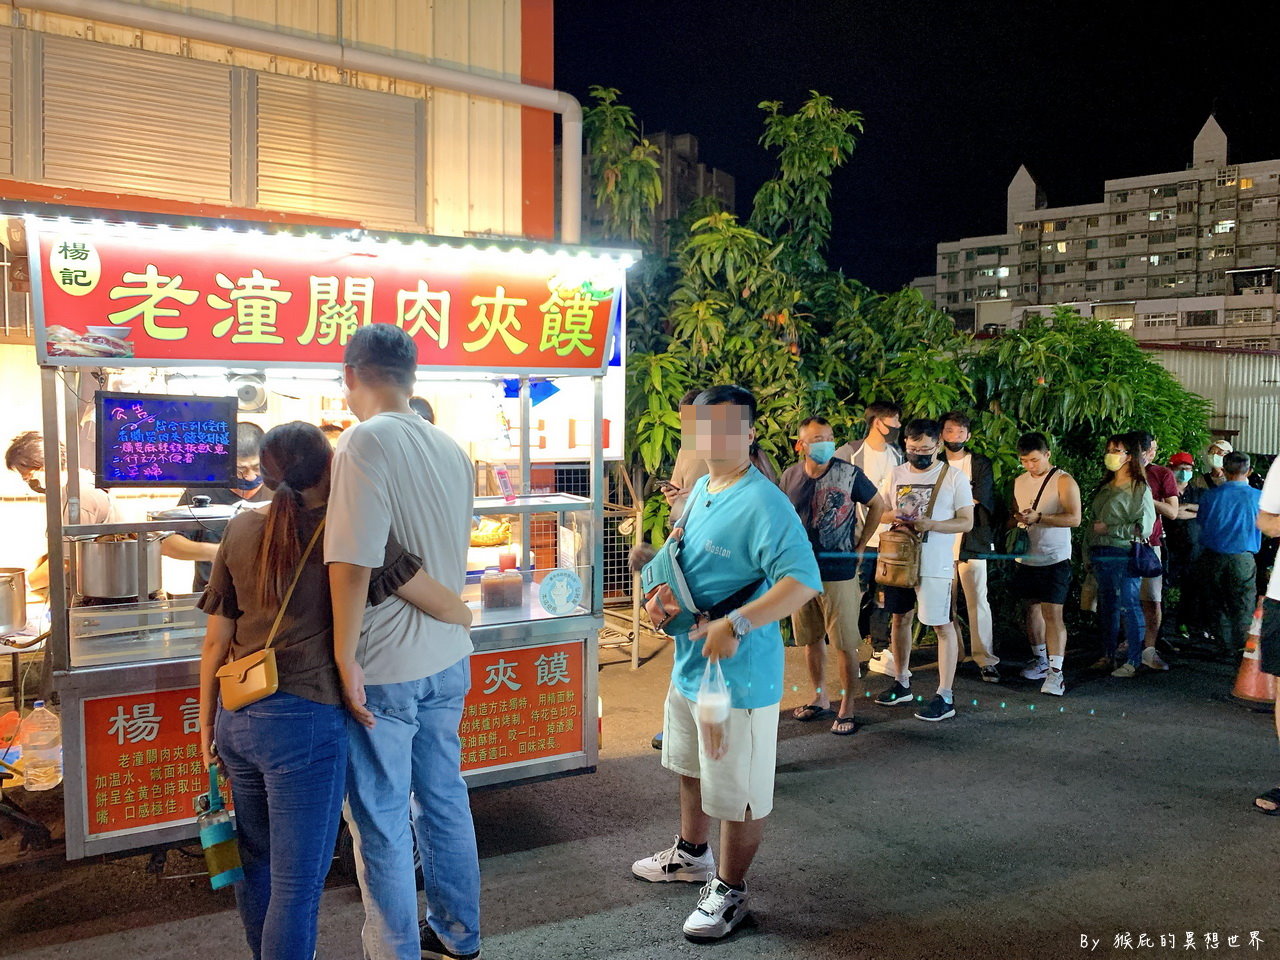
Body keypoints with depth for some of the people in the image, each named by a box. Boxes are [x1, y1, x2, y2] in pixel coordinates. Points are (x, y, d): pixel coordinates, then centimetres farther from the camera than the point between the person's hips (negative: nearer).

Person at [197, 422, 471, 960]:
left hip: (237, 719, 6)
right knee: (298, 882, 7)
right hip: (304, 723, -6)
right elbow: (450, 610, -7)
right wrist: (463, 614, 16)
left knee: (255, 861, 24)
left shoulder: (240, 531, 5)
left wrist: (207, 723, 19)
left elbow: (216, 640, 8)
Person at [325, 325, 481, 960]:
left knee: (381, 825, 8)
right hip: (449, 661, 8)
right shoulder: (450, 449, 5)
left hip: (386, 670, -7)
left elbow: (353, 564, -23)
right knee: (445, 800, 20)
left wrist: (346, 661, -16)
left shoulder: (366, 442, -18)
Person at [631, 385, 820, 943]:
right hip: (689, 663, 9)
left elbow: (803, 581, -31)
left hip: (738, 673, -9)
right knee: (691, 768, 27)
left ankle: (729, 891, 25)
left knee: (738, 792, 6)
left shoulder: (764, 504, -22)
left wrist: (735, 625, -35)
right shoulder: (701, 489, 7)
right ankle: (691, 855, 48)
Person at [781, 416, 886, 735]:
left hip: (838, 574, -4)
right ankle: (820, 697, 32)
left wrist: (860, 547, 1)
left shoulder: (849, 474, -9)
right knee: (810, 640, 15)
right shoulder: (790, 476, 0)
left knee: (845, 645, 1)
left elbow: (877, 505, 5)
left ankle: (847, 709, 13)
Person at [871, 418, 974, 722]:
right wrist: (892, 517, -11)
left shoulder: (955, 477, -5)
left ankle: (945, 697, 3)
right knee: (900, 618, 14)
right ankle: (902, 683, 30)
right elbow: (878, 511, 13)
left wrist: (932, 525, -22)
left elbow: (967, 522, -7)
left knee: (942, 625, -3)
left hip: (934, 565, -5)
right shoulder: (896, 474, 7)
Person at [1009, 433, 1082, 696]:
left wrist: (1037, 518, -25)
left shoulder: (1063, 481, -8)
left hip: (1054, 559, -6)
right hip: (1025, 558, 6)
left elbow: (1074, 518, -18)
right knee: (1032, 608, 13)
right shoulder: (1019, 481, 11)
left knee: (1052, 613, -10)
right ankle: (1041, 660, 27)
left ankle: (1056, 671, -10)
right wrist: (1016, 522, 1)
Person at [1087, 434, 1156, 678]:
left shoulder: (1140, 489, -5)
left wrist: (1108, 529, -12)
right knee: (1106, 607, 12)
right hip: (1100, 555, 7)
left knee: (1129, 606, -4)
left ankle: (1134, 661, 3)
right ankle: (1108, 656, 21)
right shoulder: (1105, 487, 17)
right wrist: (1090, 556, 17)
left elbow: (1144, 528, -13)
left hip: (1123, 555, -7)